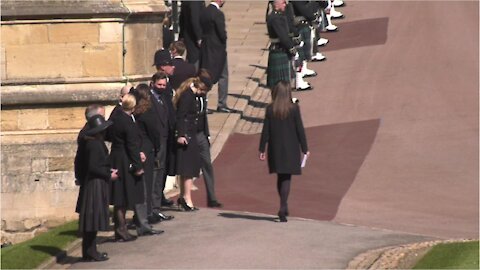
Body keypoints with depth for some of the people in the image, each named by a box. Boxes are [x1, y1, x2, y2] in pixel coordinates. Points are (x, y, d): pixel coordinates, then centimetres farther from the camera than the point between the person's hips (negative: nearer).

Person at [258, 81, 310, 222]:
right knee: (286, 178, 1)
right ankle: (282, 208, -10)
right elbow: (300, 129, -7)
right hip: (290, 148, -2)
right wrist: (305, 148, 1)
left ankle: (284, 205, 25)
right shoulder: (294, 108, -9)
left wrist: (262, 149, 5)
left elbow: (266, 130, -2)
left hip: (275, 148, 2)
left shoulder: (270, 109, -4)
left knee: (280, 177, 16)